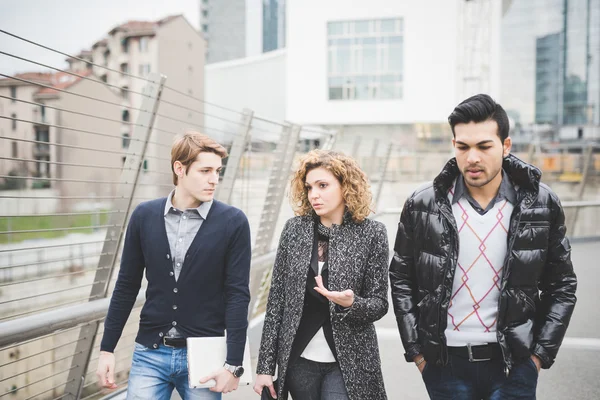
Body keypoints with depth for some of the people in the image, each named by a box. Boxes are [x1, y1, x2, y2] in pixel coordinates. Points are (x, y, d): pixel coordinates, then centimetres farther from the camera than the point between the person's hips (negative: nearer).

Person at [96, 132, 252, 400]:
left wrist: (234, 363, -11)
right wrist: (107, 349, 6)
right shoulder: (144, 215, 0)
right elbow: (127, 286, 7)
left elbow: (237, 295, -7)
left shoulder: (233, 222, -7)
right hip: (150, 353, 2)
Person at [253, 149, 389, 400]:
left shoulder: (371, 233, -5)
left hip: (347, 362, -2)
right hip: (298, 360, 3)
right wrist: (265, 365, 1)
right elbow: (276, 299, 1)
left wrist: (351, 303, -24)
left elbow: (379, 303, -2)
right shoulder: (294, 229, 0)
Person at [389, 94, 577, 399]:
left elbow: (561, 285, 4)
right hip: (445, 362, 0)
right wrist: (415, 350, 0)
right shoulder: (422, 205, -5)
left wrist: (542, 353, -1)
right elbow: (401, 280, 3)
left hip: (514, 362, 0)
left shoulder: (541, 203, -3)